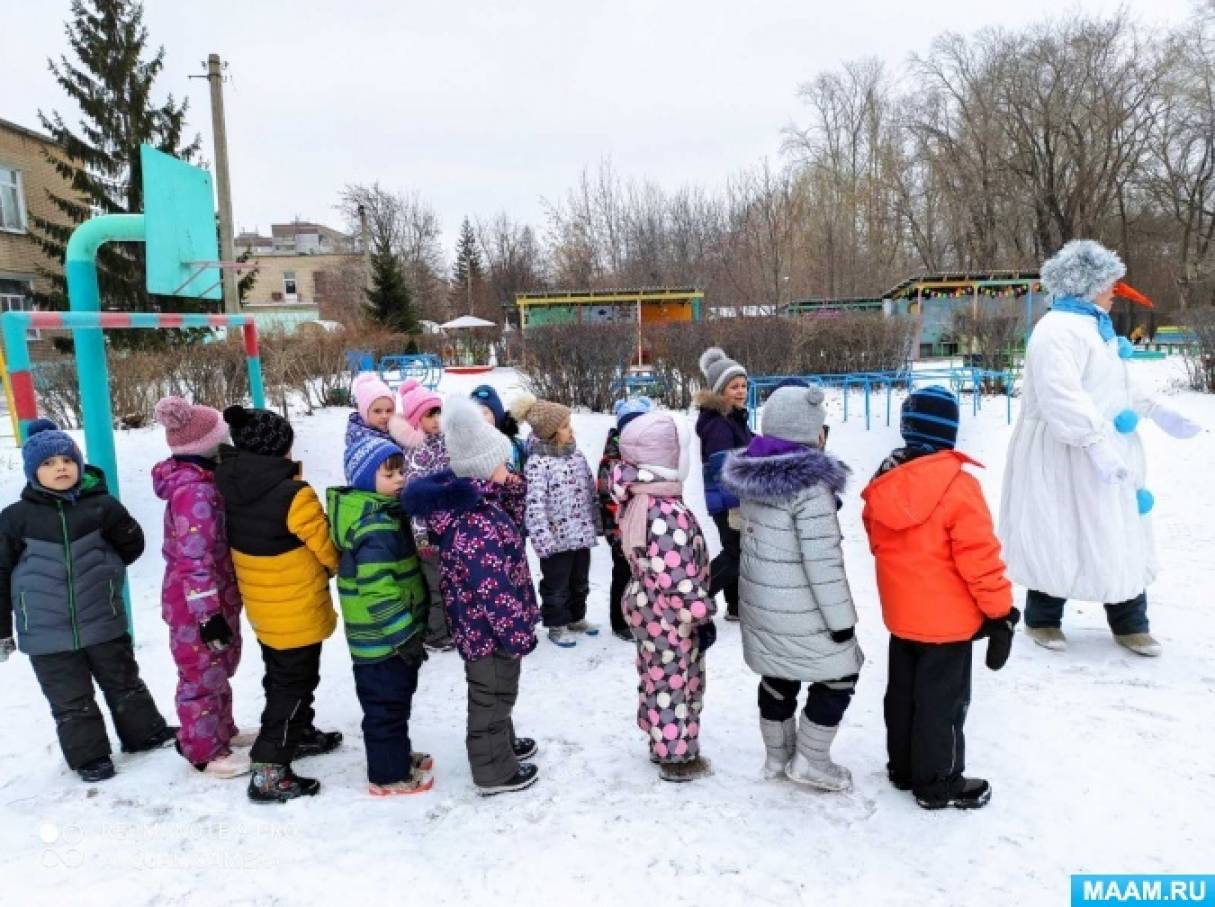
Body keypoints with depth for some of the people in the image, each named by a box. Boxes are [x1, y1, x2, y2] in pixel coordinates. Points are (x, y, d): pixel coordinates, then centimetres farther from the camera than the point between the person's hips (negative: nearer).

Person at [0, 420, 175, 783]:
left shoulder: (101, 506, -7)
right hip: (47, 633, -1)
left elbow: (131, 545, 9)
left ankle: (145, 733, 36)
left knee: (124, 683, 17)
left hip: (104, 621, 1)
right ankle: (89, 756, 28)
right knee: (70, 701, 12)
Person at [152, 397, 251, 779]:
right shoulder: (194, 491, -26)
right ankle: (205, 752, 21)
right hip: (197, 605, -10)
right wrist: (208, 612, -27)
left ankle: (223, 731, 41)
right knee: (203, 674, 6)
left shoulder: (201, 481, 7)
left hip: (217, 598, 10)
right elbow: (194, 559, -28)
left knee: (220, 666, 23)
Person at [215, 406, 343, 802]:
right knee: (294, 685, 4)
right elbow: (325, 546, -16)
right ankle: (269, 772, 7)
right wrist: (339, 568, 4)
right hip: (297, 610, -8)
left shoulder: (230, 486, -5)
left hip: (261, 607, 8)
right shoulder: (293, 495, -27)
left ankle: (300, 735, 44)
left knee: (281, 678, 25)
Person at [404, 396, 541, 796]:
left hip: (484, 626, 10)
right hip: (491, 630, -10)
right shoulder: (475, 525, -31)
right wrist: (519, 633, -22)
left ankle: (502, 744, 48)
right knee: (492, 696, 9)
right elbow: (492, 589, -30)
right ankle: (494, 771, 27)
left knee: (496, 693, 28)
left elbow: (508, 531, 16)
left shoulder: (472, 501, 0)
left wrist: (513, 490, 1)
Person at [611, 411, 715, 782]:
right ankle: (677, 756, 24)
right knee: (676, 682, 8)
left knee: (658, 678, 23)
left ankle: (662, 742, 39)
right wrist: (700, 615, -18)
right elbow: (677, 576, -28)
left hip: (647, 607, 9)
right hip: (669, 617, -9)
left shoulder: (638, 498, 1)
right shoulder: (667, 513, -31)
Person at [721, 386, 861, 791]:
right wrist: (842, 618, -15)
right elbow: (822, 559, -23)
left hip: (759, 599, 8)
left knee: (777, 676, 20)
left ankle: (777, 756, 34)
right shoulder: (809, 483, -24)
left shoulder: (754, 473, 2)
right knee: (839, 674, 11)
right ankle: (810, 761, 18)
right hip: (801, 610, -8)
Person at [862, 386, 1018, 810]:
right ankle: (939, 783, 20)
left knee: (902, 693, 19)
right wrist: (1000, 611, -8)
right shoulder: (958, 486, -21)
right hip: (947, 617, -6)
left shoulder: (883, 481, -2)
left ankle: (903, 768, 34)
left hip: (901, 613, 6)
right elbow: (979, 556, -19)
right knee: (942, 701, 7)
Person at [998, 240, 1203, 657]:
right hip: (1067, 456, -10)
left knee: (1121, 537, 13)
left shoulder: (1094, 325, 16)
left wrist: (1155, 410, 21)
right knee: (1060, 536, 0)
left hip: (1109, 451, 10)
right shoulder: (1059, 330, -18)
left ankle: (1129, 623, 25)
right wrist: (1096, 443, -35)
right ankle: (1041, 619, 17)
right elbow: (1061, 394, -31)